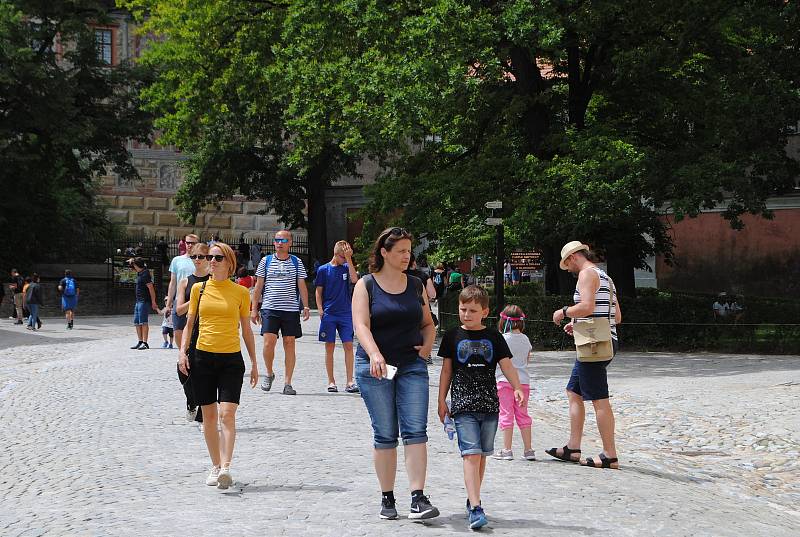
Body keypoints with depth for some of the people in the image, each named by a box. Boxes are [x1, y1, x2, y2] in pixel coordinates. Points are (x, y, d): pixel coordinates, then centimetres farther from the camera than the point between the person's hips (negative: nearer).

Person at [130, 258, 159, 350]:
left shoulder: (145, 274, -13)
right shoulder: (139, 274, 14)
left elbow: (151, 288, -17)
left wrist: (153, 302, -18)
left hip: (144, 301, -10)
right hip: (138, 301, 10)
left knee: (143, 322, -11)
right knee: (137, 323, 10)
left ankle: (145, 343, -11)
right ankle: (140, 342, 15)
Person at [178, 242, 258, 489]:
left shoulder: (240, 292, 3)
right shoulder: (199, 289, 7)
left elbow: (246, 329, 9)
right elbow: (190, 323, 12)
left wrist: (254, 363, 9)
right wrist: (183, 351, -1)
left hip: (231, 359, -2)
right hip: (203, 357, 2)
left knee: (227, 414, -15)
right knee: (209, 416, 7)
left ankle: (226, 467, -21)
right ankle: (215, 466, 18)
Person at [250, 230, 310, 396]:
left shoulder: (296, 262, 8)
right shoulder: (266, 261, 8)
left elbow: (302, 286, 9)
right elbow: (258, 286, 10)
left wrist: (306, 307, -1)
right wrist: (254, 308, 5)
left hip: (291, 309, 0)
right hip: (269, 308, 0)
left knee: (289, 344, 0)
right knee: (269, 342, -11)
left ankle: (287, 383, 4)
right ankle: (269, 374, 13)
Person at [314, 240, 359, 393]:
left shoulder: (346, 267, 7)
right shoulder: (323, 269, 3)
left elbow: (354, 279, -11)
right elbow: (318, 292, 6)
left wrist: (349, 259, -11)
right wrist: (320, 310, -6)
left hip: (346, 313, 1)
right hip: (329, 314, -1)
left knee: (348, 346, -4)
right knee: (329, 347, 2)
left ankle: (350, 382, -3)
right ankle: (331, 381, 9)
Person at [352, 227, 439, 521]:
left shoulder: (416, 285, 11)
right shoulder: (366, 285, 0)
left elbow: (427, 323, 21)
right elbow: (361, 324, -13)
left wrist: (427, 345, 0)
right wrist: (374, 354, -29)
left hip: (412, 366, 3)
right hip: (375, 367, -2)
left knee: (416, 431, -9)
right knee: (384, 435, 2)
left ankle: (418, 499, -11)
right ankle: (387, 498, 13)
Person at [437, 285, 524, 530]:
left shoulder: (493, 337, 7)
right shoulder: (452, 336, 5)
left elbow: (506, 365, 4)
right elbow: (446, 370, 9)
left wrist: (517, 388, -13)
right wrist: (442, 401, 7)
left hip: (489, 404, 3)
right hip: (463, 404, -2)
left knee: (481, 455, 10)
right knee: (471, 454, -13)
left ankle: (472, 500, 26)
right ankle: (476, 508, -20)